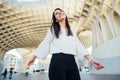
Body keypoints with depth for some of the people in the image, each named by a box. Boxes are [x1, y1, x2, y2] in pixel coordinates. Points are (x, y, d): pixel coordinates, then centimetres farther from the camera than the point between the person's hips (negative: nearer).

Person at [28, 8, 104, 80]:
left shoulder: (71, 31, 21)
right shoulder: (53, 28, 11)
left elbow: (78, 45, 12)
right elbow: (45, 43, 9)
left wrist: (91, 59, 2)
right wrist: (34, 57, 6)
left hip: (71, 61, 4)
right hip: (57, 61, -3)